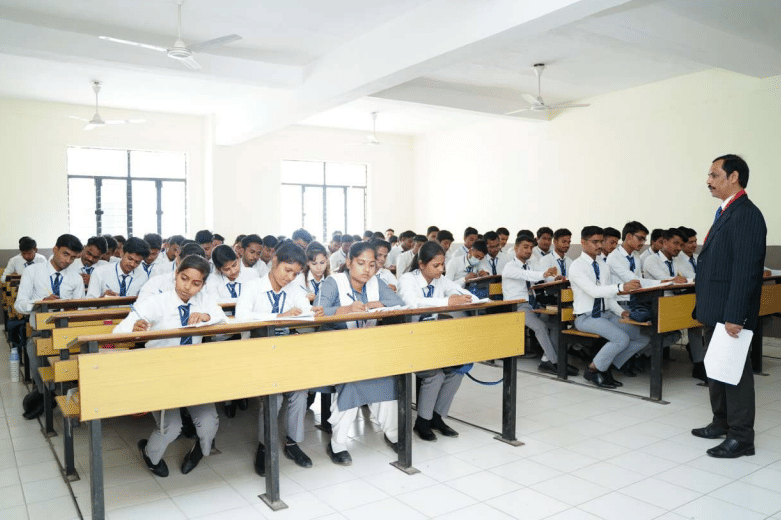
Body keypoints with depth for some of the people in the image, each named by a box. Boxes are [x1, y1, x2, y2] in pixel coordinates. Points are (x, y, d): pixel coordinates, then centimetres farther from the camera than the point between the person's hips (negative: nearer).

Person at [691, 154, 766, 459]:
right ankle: (722, 423, 32)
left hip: (730, 314, -10)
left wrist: (734, 317, -24)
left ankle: (741, 438, 12)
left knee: (735, 373, 0)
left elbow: (746, 270, -22)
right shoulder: (726, 214, 14)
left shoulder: (746, 215, -16)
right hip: (715, 312, 10)